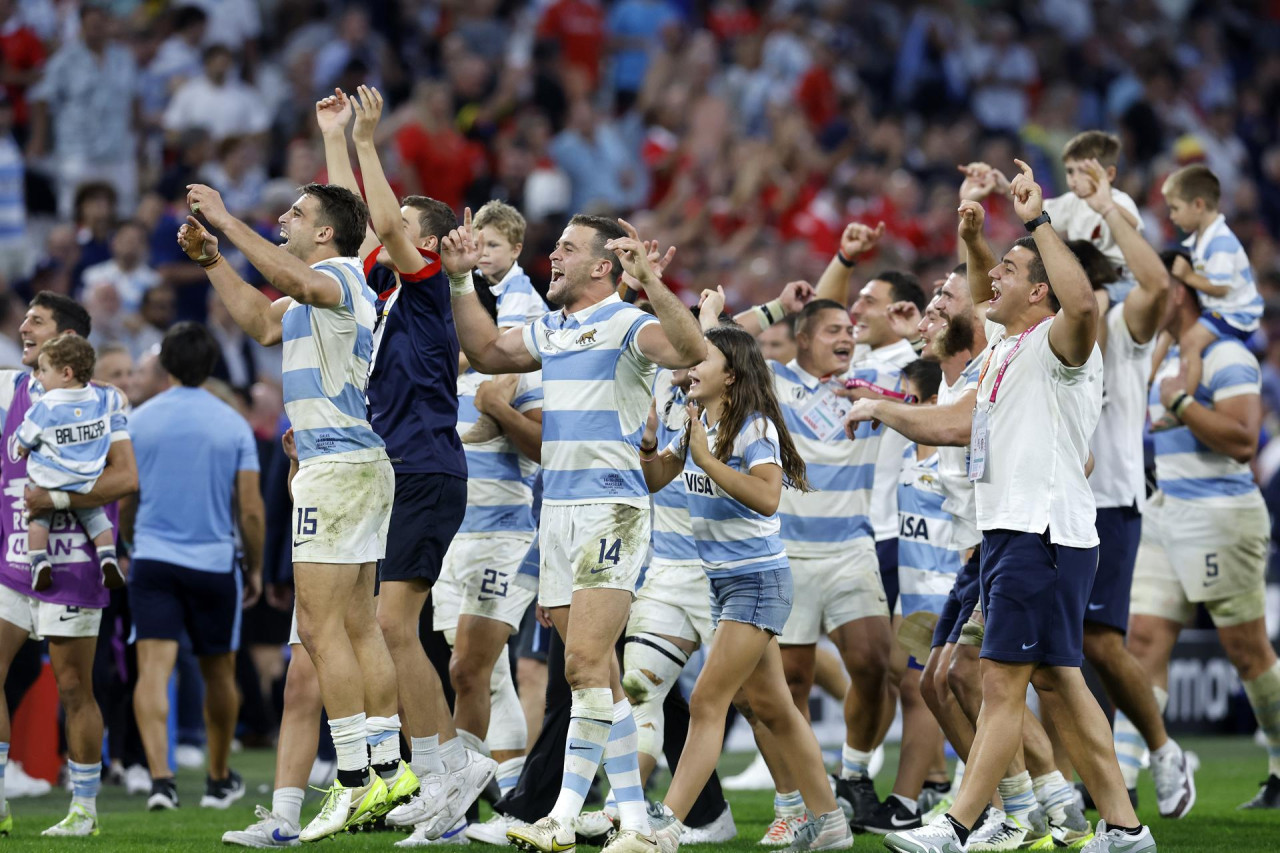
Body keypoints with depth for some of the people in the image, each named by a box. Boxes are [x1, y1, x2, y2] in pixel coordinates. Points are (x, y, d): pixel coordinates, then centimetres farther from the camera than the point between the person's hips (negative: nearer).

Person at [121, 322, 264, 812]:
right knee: (218, 674, 16)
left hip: (153, 557, 0)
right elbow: (251, 510, -2)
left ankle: (160, 777, -27)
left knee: (153, 669, -9)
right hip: (216, 563, 1)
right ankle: (219, 781, 31)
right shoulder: (233, 425, -1)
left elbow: (125, 503, 9)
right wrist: (255, 568, 11)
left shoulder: (139, 421, 1)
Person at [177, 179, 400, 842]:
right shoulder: (325, 288, 20)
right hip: (361, 463, 11)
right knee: (357, 625, 10)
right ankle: (386, 771, 11)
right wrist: (210, 259, 27)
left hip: (338, 461, -11)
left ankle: (353, 783, -14)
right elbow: (262, 321, 34)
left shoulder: (339, 276, -11)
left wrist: (226, 221, -30)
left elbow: (293, 279, -34)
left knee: (320, 626, -11)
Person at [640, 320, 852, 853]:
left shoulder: (754, 426, -17)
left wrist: (707, 461, -32)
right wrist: (648, 444, -4)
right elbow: (655, 481, 15)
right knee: (771, 707, 14)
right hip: (724, 582, 9)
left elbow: (767, 497, -31)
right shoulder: (696, 425, 8)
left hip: (758, 580, -9)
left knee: (706, 703, -13)